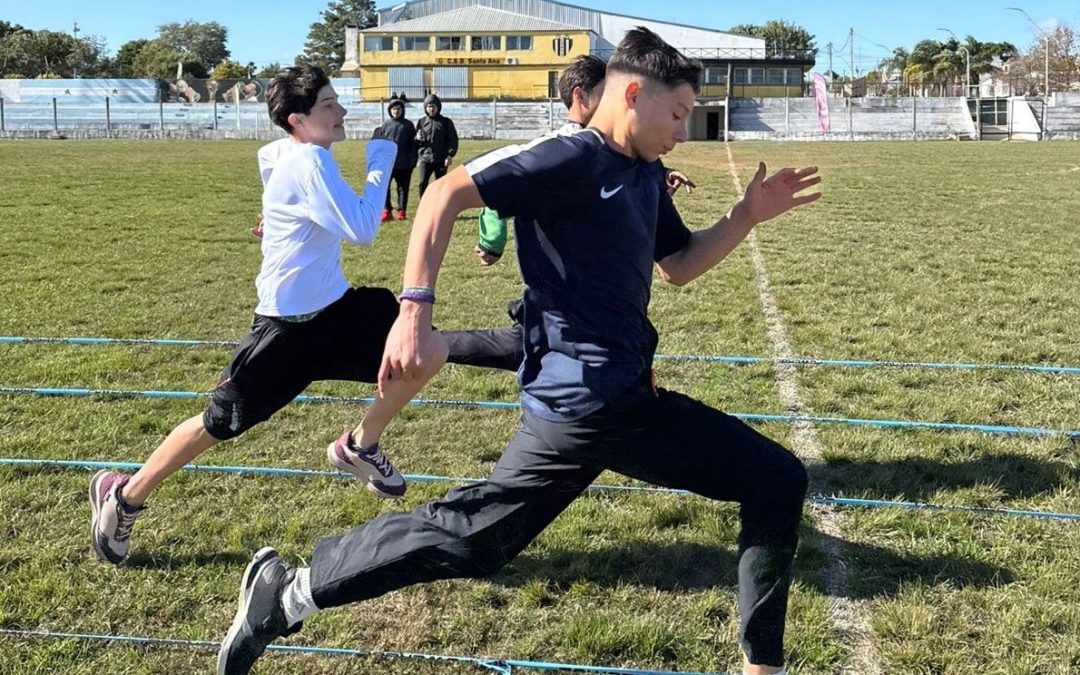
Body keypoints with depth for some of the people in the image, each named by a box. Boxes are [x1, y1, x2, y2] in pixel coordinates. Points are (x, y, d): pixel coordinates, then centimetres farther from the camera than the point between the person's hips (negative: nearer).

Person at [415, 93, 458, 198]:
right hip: (425, 159, 1)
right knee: (423, 183, -8)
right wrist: (418, 138, -8)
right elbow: (415, 141, 16)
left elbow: (453, 139, 2)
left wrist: (450, 155, -9)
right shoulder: (421, 122, 10)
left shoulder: (446, 122, 4)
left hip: (441, 159, -1)